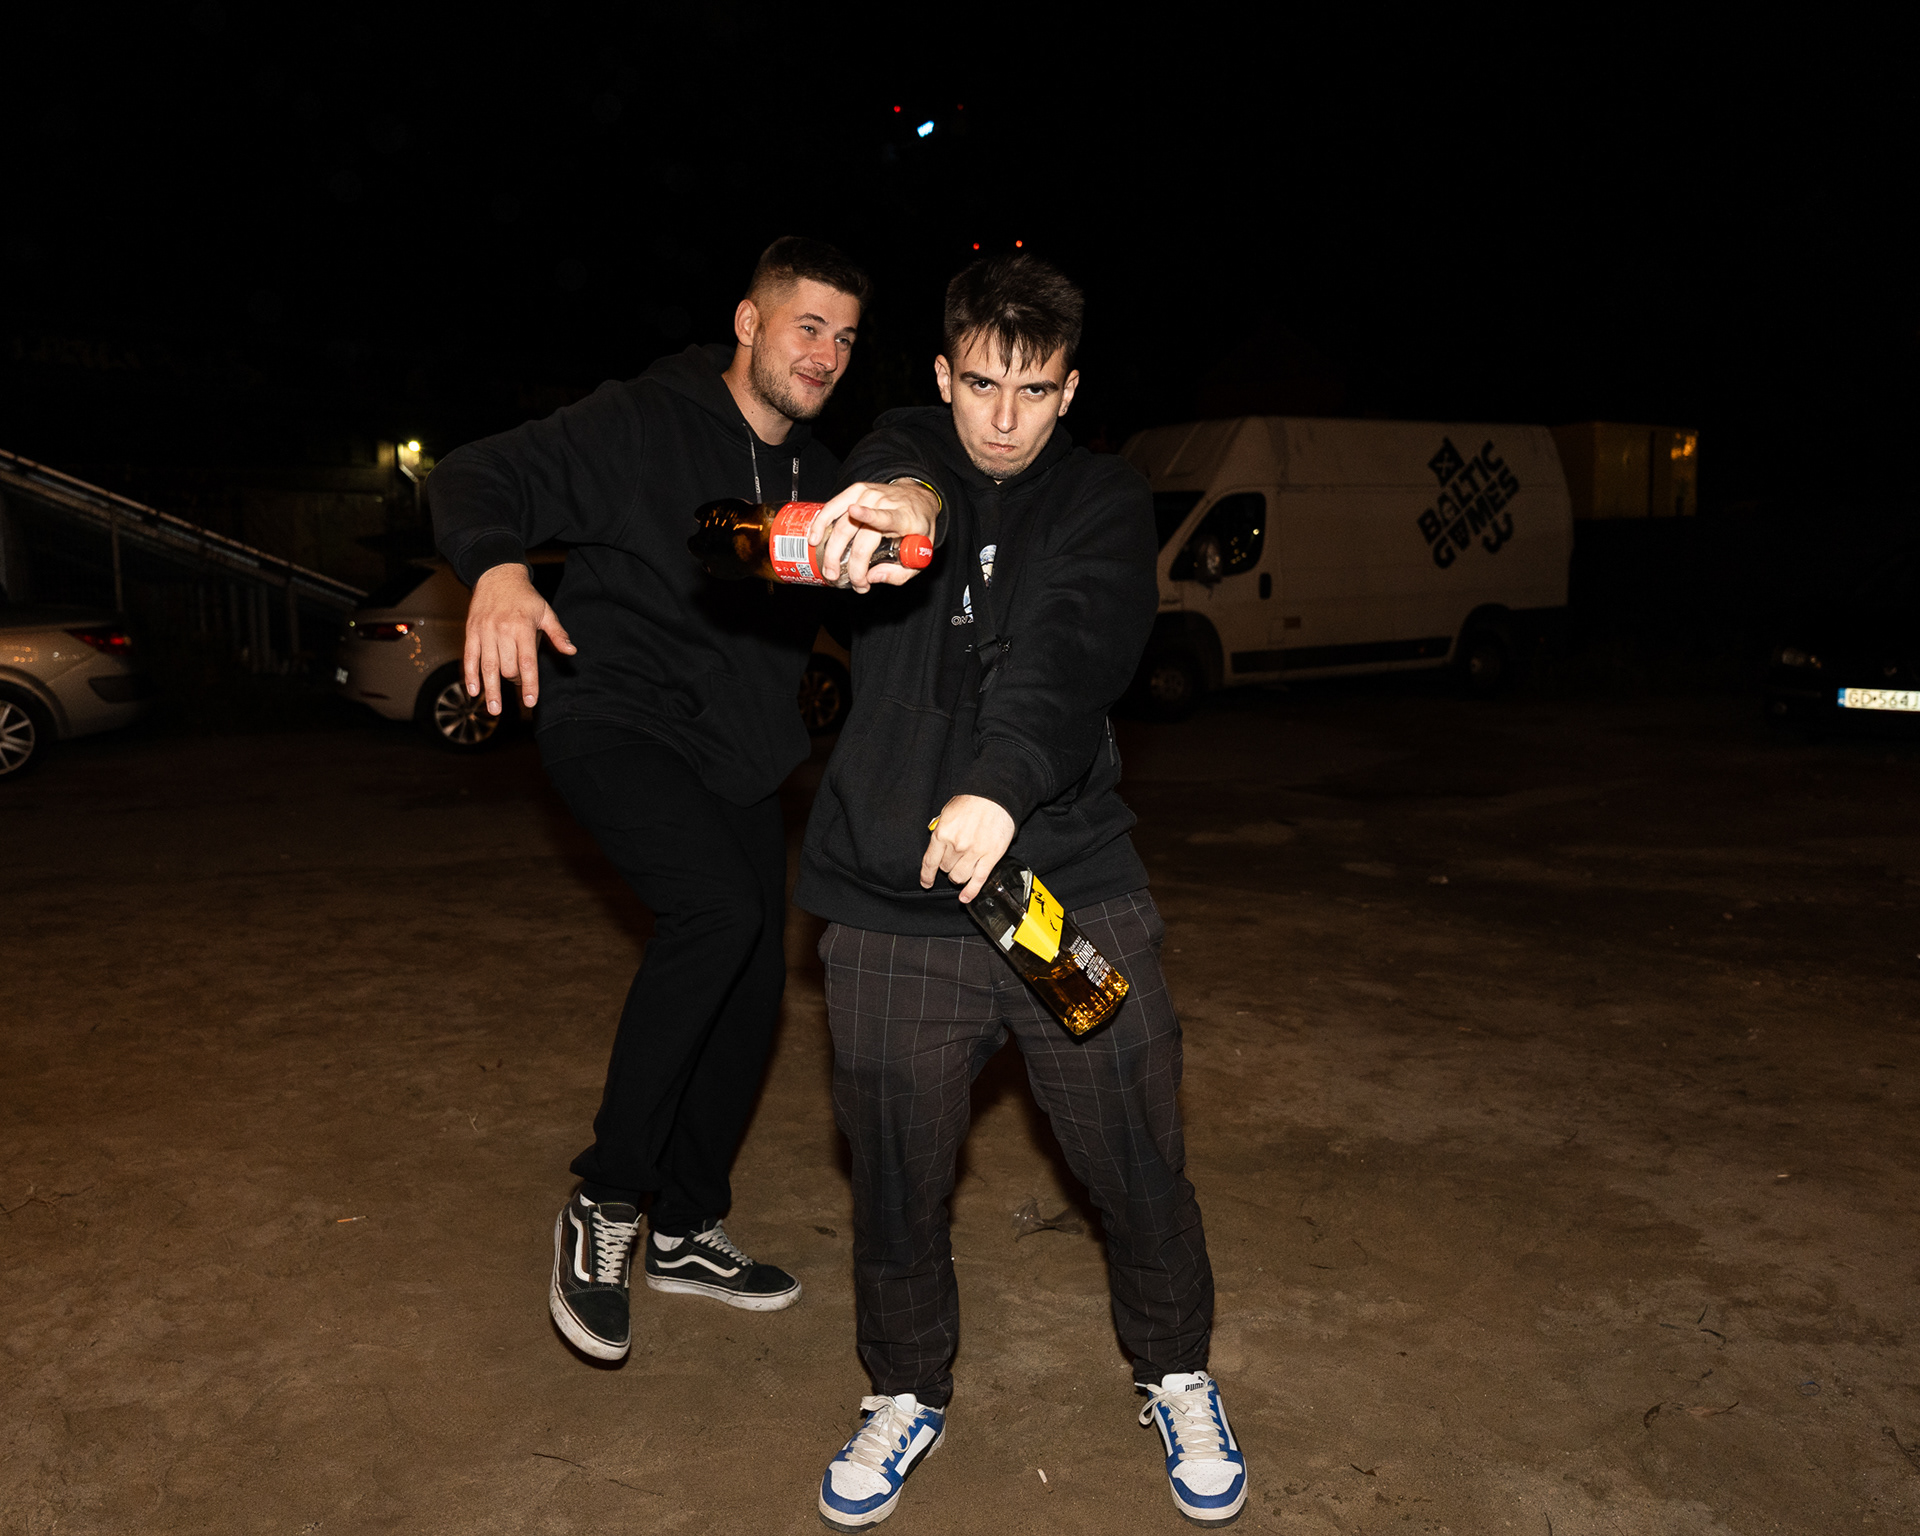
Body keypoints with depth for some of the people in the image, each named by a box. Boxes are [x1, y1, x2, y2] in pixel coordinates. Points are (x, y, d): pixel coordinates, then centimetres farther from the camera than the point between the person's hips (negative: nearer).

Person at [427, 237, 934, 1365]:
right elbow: (476, 479, -14)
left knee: (752, 994, 8)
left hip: (738, 760, 7)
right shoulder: (643, 424, -8)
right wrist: (501, 567, -36)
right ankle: (605, 1200, -13)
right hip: (617, 721, -7)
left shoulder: (818, 479, 12)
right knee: (718, 906, -31)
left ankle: (687, 1230, 29)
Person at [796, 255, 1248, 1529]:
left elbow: (1073, 653, -15)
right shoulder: (904, 459, 7)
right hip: (892, 907, 1)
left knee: (1140, 1166, 9)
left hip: (1071, 889, 0)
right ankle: (910, 1392, 38)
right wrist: (885, 517, -45)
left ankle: (1176, 1375, 38)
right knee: (898, 1184, 11)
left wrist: (1004, 784, -34)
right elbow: (894, 507, -19)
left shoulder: (1106, 502, 5)